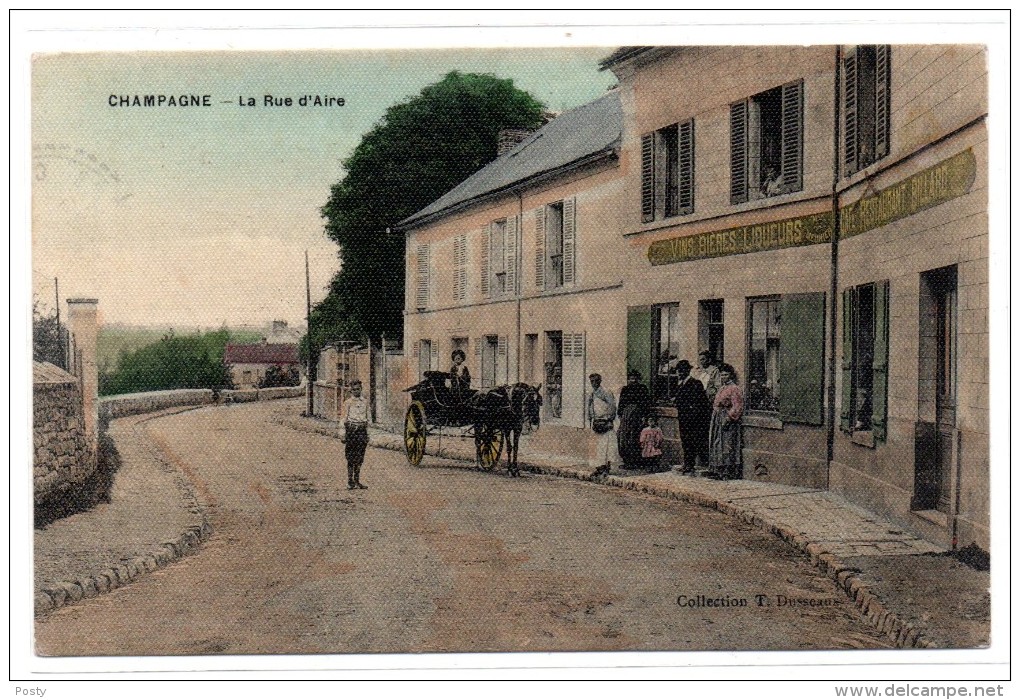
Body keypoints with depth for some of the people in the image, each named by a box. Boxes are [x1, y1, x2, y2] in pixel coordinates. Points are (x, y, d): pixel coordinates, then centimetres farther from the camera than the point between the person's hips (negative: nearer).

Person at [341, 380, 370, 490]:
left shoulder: (365, 402, 12)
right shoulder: (348, 402, 0)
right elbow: (345, 419, -2)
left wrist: (367, 433, 14)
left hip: (362, 430, 4)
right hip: (352, 429, -4)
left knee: (359, 457, 5)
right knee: (351, 457, -2)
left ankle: (357, 481, 11)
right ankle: (350, 481, 3)